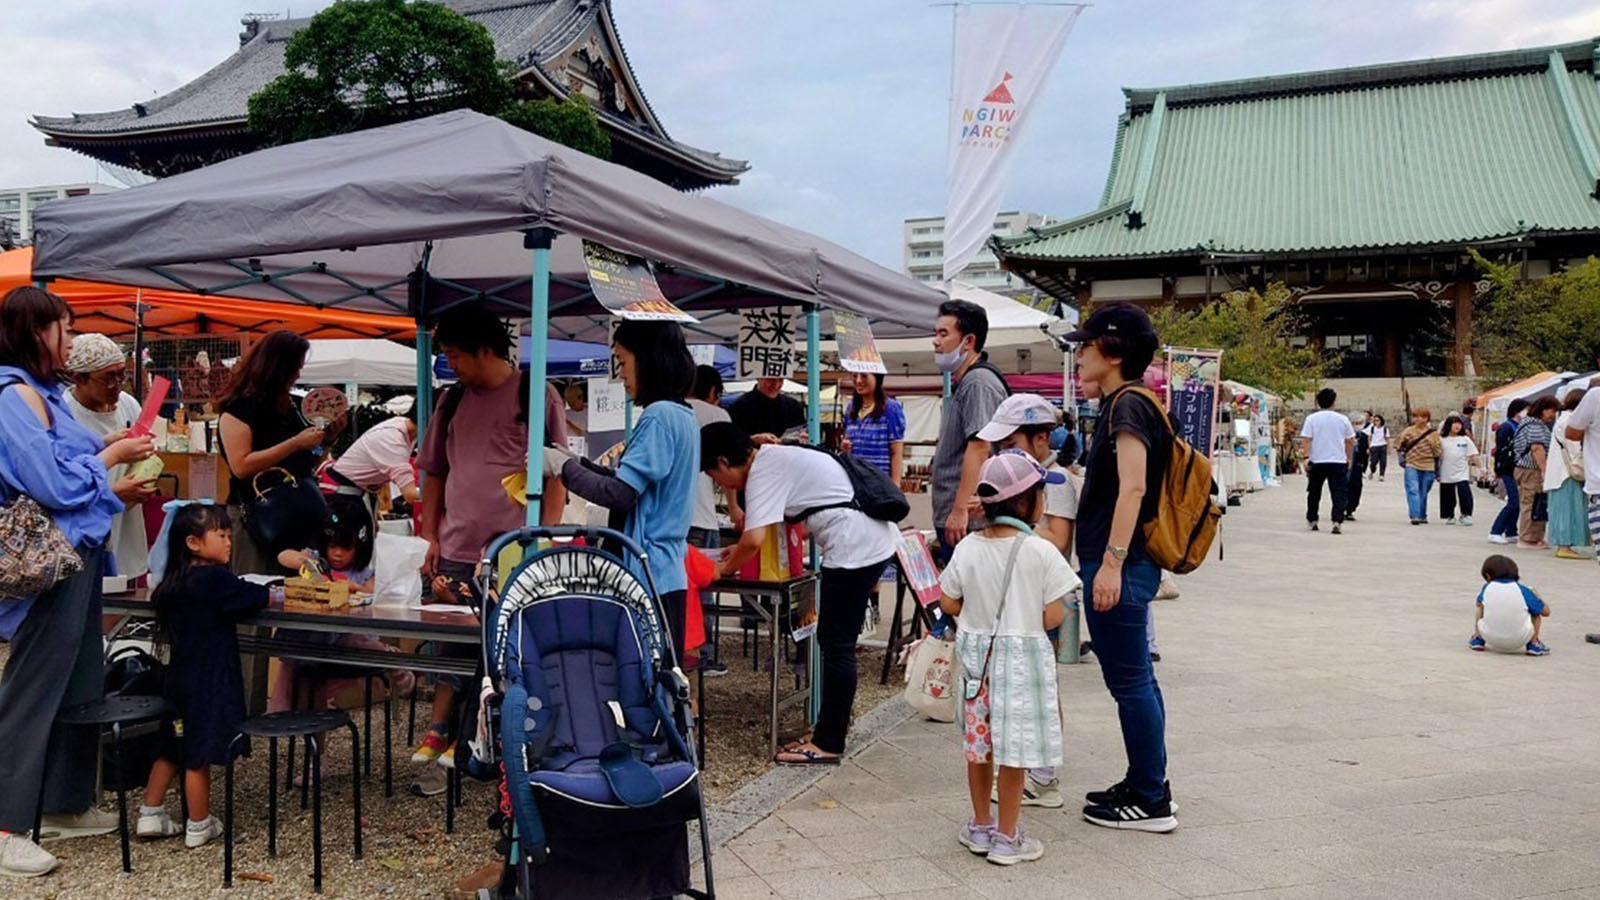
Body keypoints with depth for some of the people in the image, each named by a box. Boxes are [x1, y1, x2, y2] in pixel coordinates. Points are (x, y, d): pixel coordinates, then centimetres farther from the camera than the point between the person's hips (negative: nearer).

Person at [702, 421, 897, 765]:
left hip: (855, 546, -10)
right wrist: (738, 552, 29)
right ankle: (833, 726, 25)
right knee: (834, 640, 16)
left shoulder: (763, 472, -13)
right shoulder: (775, 457, 17)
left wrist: (726, 569, -4)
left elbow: (753, 540, -22)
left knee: (836, 645, -3)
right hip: (875, 538, 10)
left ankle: (829, 743, 6)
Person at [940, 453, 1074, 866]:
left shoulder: (967, 548, -5)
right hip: (1022, 657, -4)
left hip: (976, 653, 4)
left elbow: (949, 605, 1)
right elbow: (1052, 618, -15)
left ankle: (981, 826, 30)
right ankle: (1006, 837, 15)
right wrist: (1063, 609, 6)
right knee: (1013, 746, 5)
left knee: (978, 740, 16)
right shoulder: (1041, 552, -17)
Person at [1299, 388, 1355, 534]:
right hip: (1338, 462, 0)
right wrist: (1348, 458, 20)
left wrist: (1306, 458, -8)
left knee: (1314, 493, 15)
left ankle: (1312, 521, 23)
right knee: (1339, 493, -1)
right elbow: (1351, 441, 8)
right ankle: (1337, 522, -14)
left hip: (1317, 462, 0)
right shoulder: (1343, 419, 1)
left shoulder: (1311, 419, -3)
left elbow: (1306, 440, -10)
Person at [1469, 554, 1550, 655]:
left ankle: (1478, 639, 22)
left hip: (1491, 639, 1)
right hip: (1518, 641, -1)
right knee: (1536, 612, 22)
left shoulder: (1487, 587, 2)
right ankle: (1533, 644, 13)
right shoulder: (1522, 590, -2)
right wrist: (1537, 597, 26)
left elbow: (1479, 603, 24)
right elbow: (1546, 612, 6)